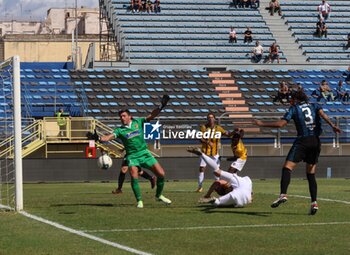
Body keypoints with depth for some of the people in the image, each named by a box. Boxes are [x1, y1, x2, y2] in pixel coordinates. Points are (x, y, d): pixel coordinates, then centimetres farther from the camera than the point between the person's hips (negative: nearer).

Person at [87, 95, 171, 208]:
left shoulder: (138, 122, 4)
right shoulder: (120, 130, -3)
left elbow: (151, 116, 2)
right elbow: (109, 137, -18)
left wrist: (161, 106, -10)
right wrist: (98, 138, -36)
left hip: (144, 153, 2)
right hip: (132, 156, -2)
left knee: (161, 174, -4)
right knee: (134, 176, -24)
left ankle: (159, 195, 19)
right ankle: (139, 201, -8)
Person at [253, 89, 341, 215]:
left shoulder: (294, 108, 7)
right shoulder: (314, 106, 16)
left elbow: (280, 123, -2)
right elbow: (322, 114, -6)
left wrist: (262, 123, 6)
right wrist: (332, 125, -19)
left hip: (302, 141, -4)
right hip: (316, 141, 4)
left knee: (287, 167, -10)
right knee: (311, 174, 12)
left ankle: (283, 194, -33)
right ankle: (314, 202, 2)